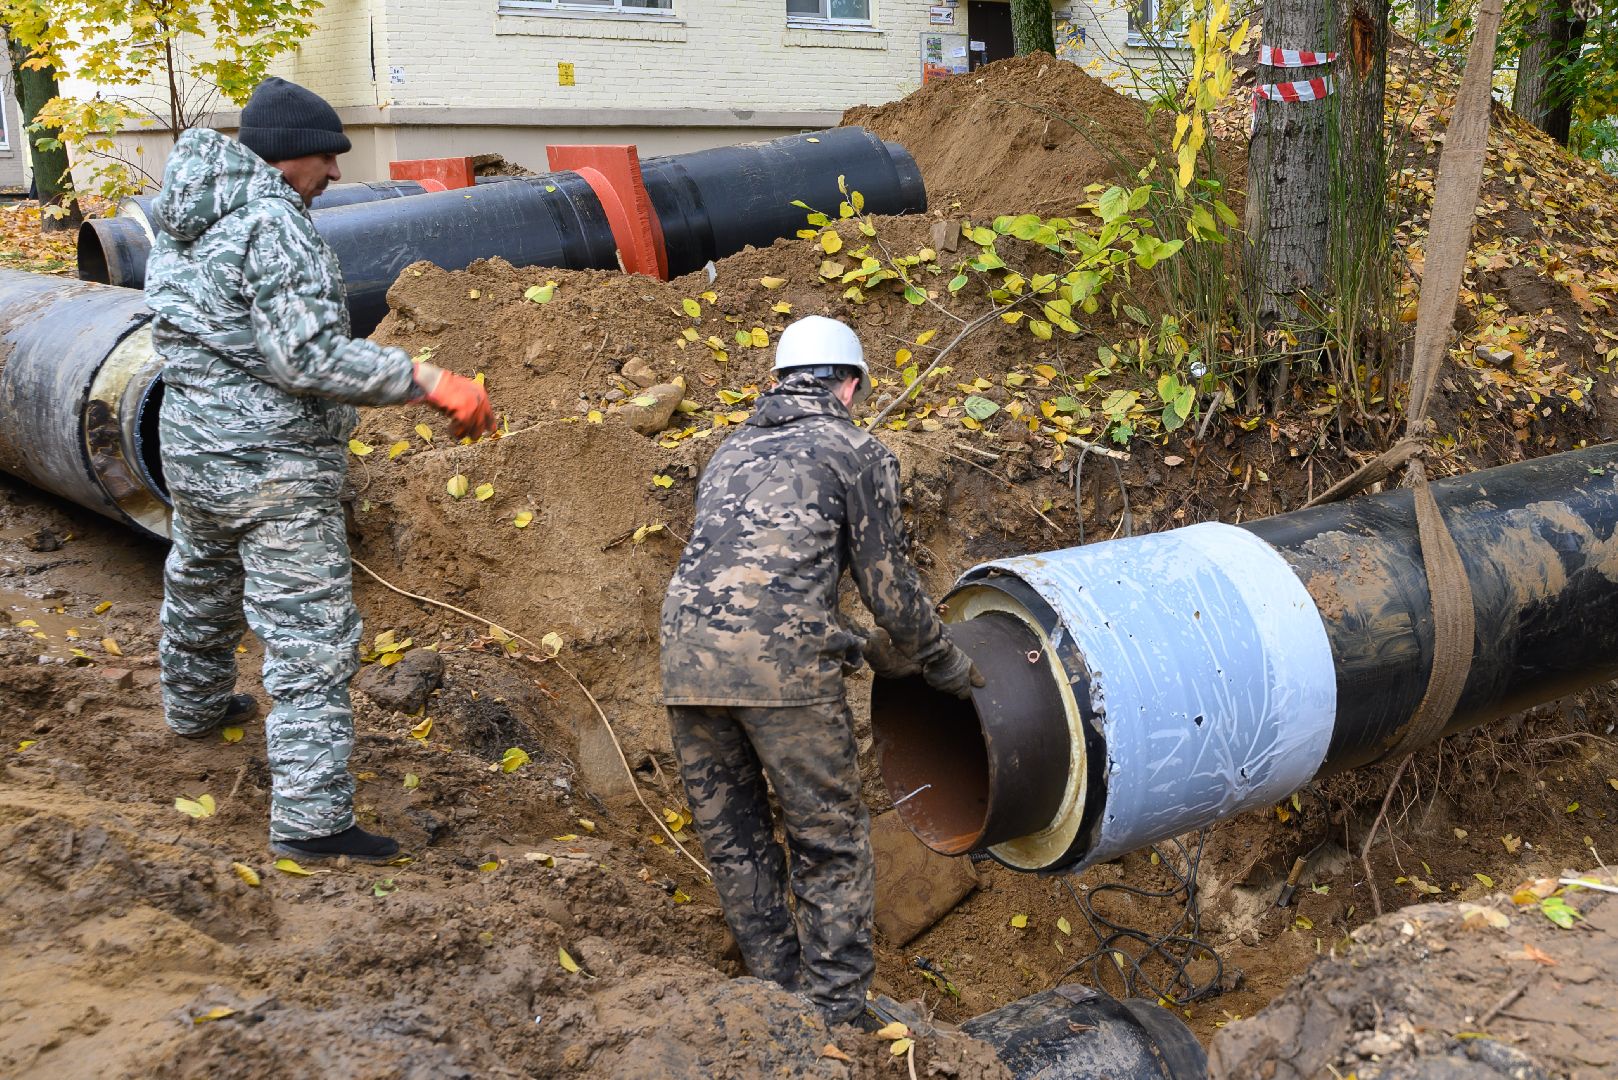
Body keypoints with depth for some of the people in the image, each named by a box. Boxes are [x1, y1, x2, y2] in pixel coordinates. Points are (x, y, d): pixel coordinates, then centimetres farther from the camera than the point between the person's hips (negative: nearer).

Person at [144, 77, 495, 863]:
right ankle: (310, 819, -7)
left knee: (200, 586, 31)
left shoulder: (183, 220, 9)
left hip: (191, 449, 10)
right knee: (309, 636, -7)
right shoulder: (271, 223, -19)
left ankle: (194, 704, 56)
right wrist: (428, 381, -28)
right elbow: (309, 358, -27)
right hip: (273, 466, -9)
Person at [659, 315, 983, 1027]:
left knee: (734, 841, 15)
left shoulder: (731, 451, 27)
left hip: (685, 652, 6)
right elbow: (888, 584, 8)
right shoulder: (858, 453, 9)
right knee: (830, 843, 7)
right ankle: (836, 1016, 10)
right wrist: (943, 664, 24)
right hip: (779, 656, -6)